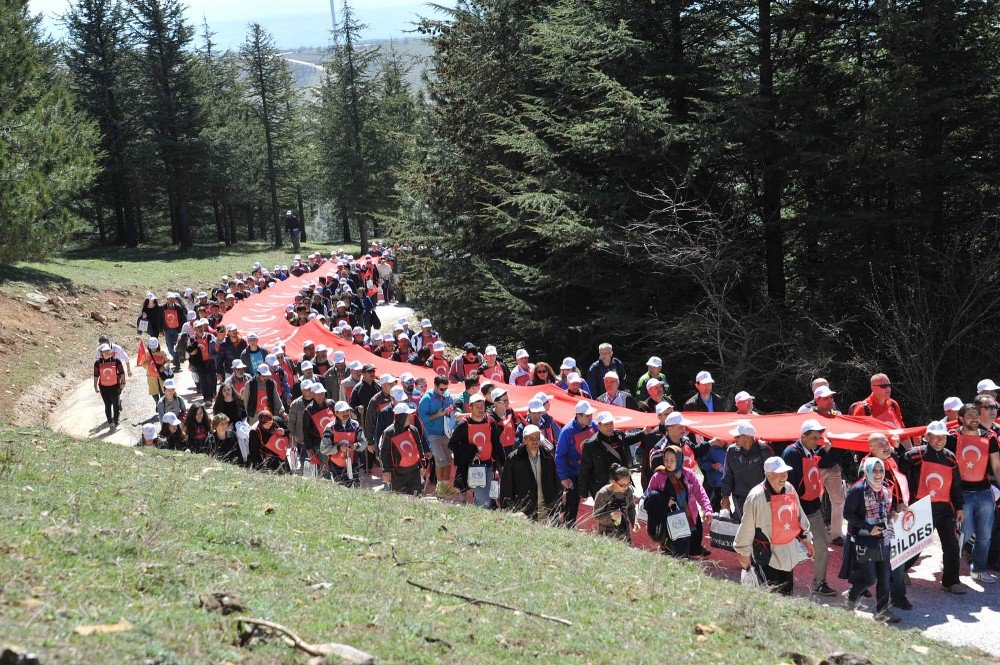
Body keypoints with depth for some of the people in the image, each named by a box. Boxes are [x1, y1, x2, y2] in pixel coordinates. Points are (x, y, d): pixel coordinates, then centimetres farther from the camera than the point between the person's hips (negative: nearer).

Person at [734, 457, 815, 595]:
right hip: (767, 554, -7)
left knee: (788, 590, 13)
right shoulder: (757, 496, -20)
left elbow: (799, 515, 17)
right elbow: (747, 526, -13)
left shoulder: (790, 489, 1)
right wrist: (744, 552, -7)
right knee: (775, 593, -11)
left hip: (788, 551, 7)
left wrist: (805, 537, 20)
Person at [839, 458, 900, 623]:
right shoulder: (858, 490, -15)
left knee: (884, 576, 6)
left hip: (883, 539, 6)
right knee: (869, 578, -6)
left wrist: (892, 512, 1)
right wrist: (869, 528, -19)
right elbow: (847, 513, -14)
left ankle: (882, 611, 18)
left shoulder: (886, 488, 6)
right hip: (863, 540, -6)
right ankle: (851, 598, 21)